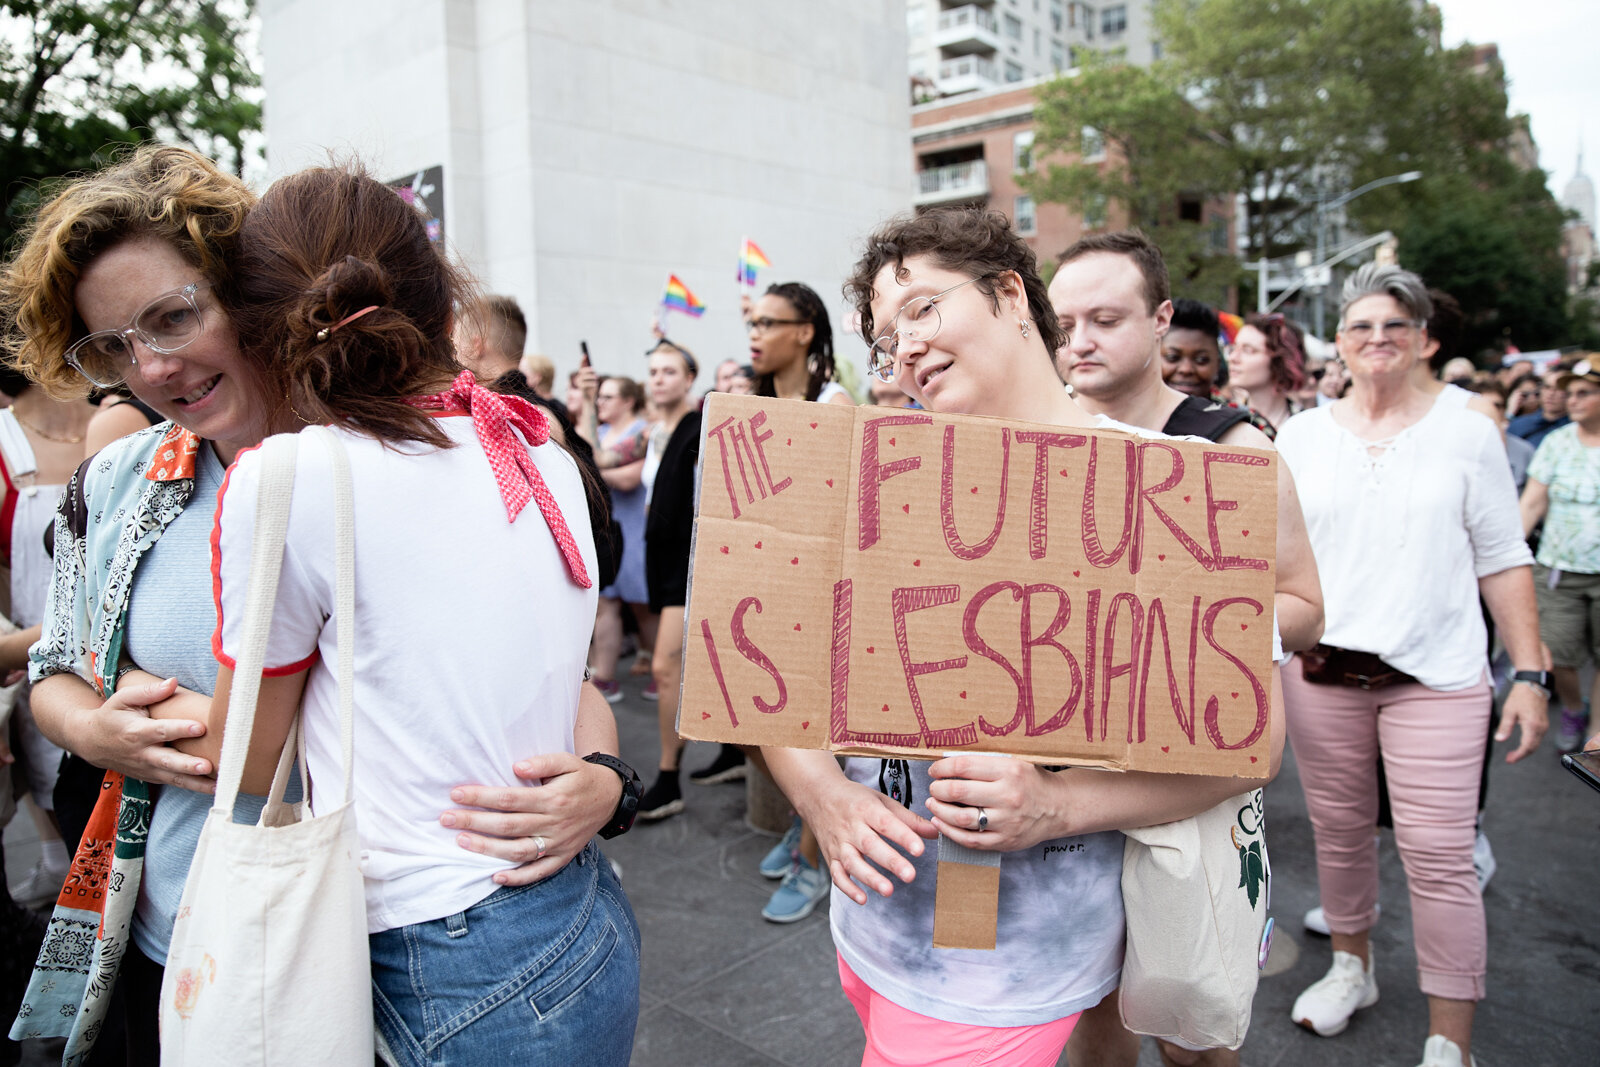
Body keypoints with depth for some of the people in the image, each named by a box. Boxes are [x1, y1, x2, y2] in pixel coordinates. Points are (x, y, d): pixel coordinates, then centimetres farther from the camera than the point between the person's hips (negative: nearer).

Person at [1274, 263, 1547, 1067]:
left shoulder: (1467, 435, 3)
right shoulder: (1300, 437, 6)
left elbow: (1502, 562, 4)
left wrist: (1529, 673, 0)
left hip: (1436, 676, -2)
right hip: (1322, 670, 2)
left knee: (1439, 857, -3)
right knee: (1339, 833, 14)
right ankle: (1351, 969, 37)